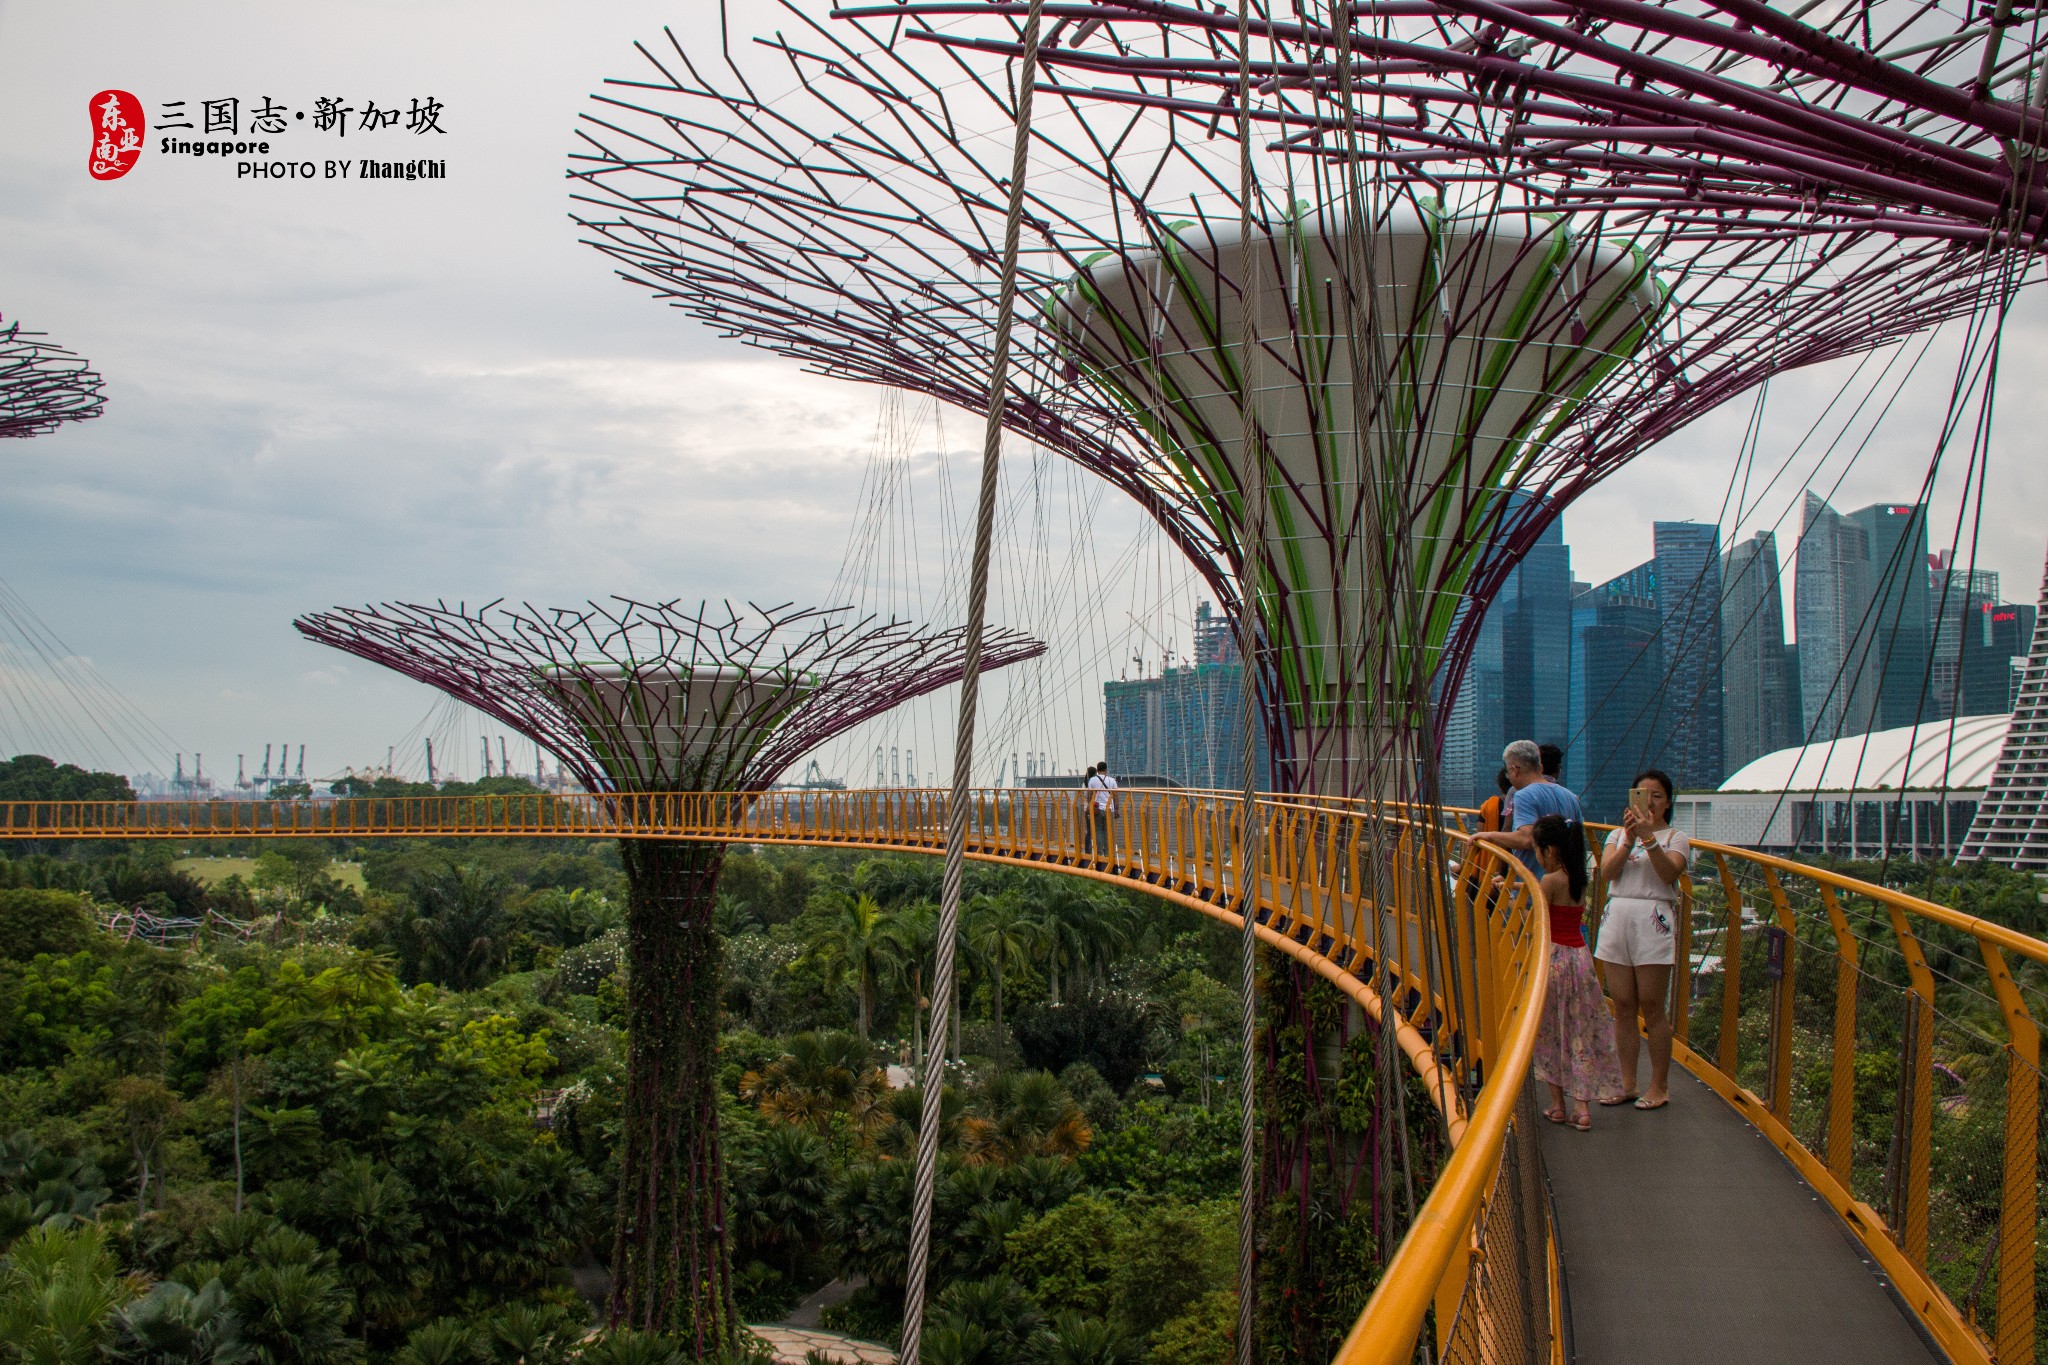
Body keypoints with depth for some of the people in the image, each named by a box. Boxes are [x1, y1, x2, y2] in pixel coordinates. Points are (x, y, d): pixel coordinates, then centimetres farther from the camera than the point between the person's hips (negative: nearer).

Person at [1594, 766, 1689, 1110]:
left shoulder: (1675, 838, 5)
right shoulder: (1618, 835, 16)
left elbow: (1670, 873, -14)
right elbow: (1607, 871, -2)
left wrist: (1648, 837, -25)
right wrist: (1630, 838, -15)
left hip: (1653, 921, -4)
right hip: (1617, 917, 4)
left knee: (1652, 1007, -3)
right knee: (1623, 1007, 5)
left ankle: (1659, 1086, 6)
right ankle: (1627, 1084, 13)